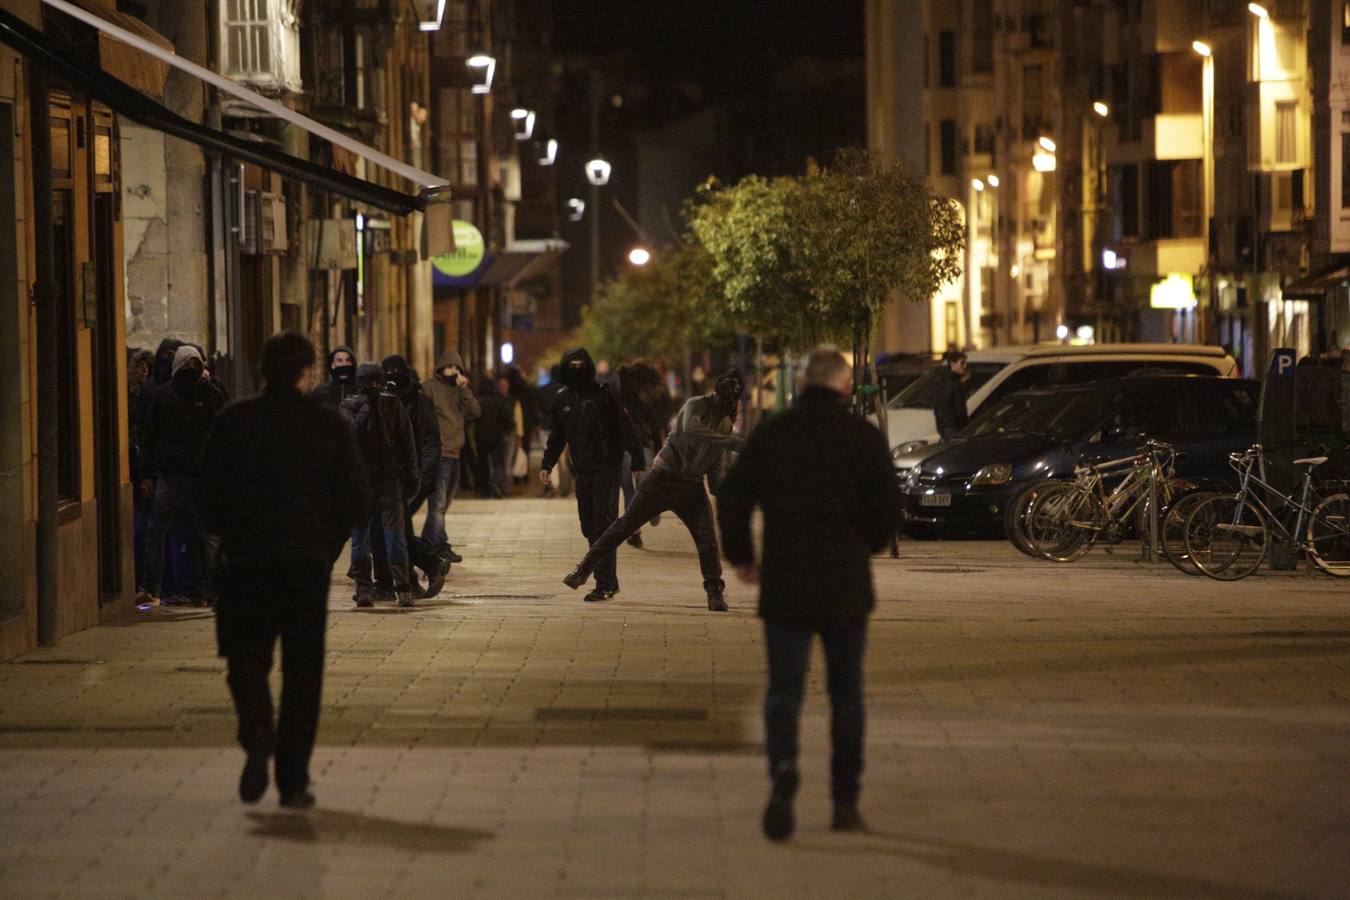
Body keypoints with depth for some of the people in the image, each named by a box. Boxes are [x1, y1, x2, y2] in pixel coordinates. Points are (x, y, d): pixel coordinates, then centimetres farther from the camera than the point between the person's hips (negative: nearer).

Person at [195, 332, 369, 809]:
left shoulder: (232, 422, 0)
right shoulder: (331, 427, 0)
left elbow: (206, 494, 0)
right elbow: (357, 502, 0)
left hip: (246, 560, 0)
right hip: (309, 563, 0)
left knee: (246, 655, 11)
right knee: (303, 670, 7)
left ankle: (258, 731, -19)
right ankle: (293, 780, 4)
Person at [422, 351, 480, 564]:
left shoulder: (459, 391, 18)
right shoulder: (431, 388, -4)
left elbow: (475, 412, 4)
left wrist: (464, 388, -5)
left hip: (454, 454, 8)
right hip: (438, 453, -8)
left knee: (443, 503, 14)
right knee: (438, 503, -13)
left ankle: (426, 543, 22)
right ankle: (440, 546, -18)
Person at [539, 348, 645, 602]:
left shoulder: (603, 394, -6)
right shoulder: (562, 399, 10)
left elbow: (624, 427, -6)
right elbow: (556, 436, 19)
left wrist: (637, 460, -9)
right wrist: (547, 464, 11)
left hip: (606, 468, -6)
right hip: (581, 471, 6)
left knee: (603, 526, -10)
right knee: (589, 527, 7)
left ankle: (605, 583, -11)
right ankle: (608, 580, 17)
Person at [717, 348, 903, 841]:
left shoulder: (769, 434, 1)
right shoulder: (864, 437, -4)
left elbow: (731, 500, 1)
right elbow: (888, 510, -5)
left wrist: (740, 558, 15)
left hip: (784, 584, 0)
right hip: (846, 587, 0)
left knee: (784, 689, 4)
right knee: (846, 693, 12)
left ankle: (783, 771, -23)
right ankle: (845, 801, 14)